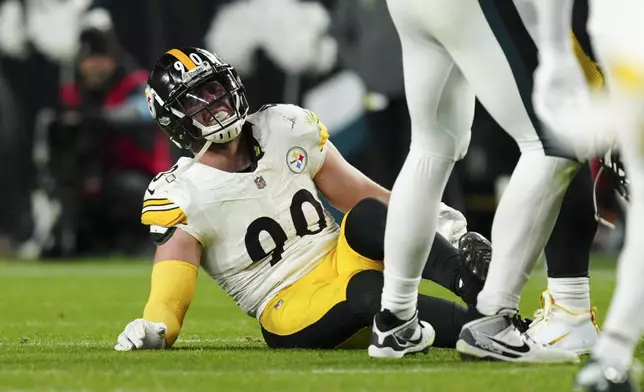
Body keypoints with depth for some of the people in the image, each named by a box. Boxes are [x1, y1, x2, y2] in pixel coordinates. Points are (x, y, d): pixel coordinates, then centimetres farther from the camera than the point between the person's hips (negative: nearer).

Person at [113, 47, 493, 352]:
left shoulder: (285, 129, 6)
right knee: (367, 290, -36)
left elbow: (362, 195, 13)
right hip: (293, 314, -4)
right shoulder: (181, 196, -5)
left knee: (366, 217, -28)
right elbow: (168, 300, -9)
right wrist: (151, 329, -32)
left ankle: (478, 287, -42)